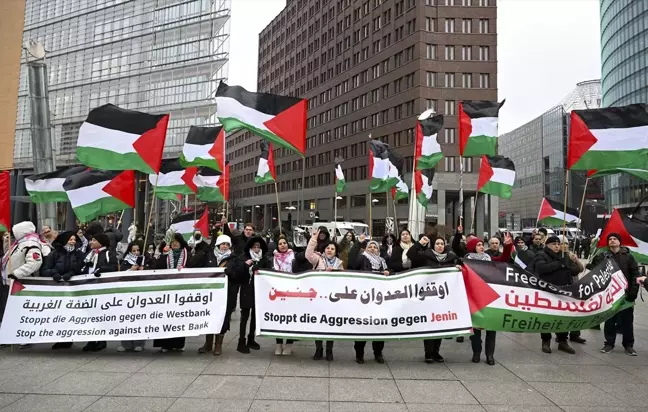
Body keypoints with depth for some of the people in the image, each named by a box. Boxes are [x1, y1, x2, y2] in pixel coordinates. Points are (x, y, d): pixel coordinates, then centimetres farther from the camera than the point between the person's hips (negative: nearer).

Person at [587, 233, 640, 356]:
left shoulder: (628, 256, 2)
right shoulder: (603, 256, 1)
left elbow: (635, 274, 0)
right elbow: (592, 268, -6)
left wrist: (634, 290, -7)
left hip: (625, 293, 0)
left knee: (627, 320, 6)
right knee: (609, 319, 9)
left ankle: (628, 344, 19)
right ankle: (609, 343, 19)